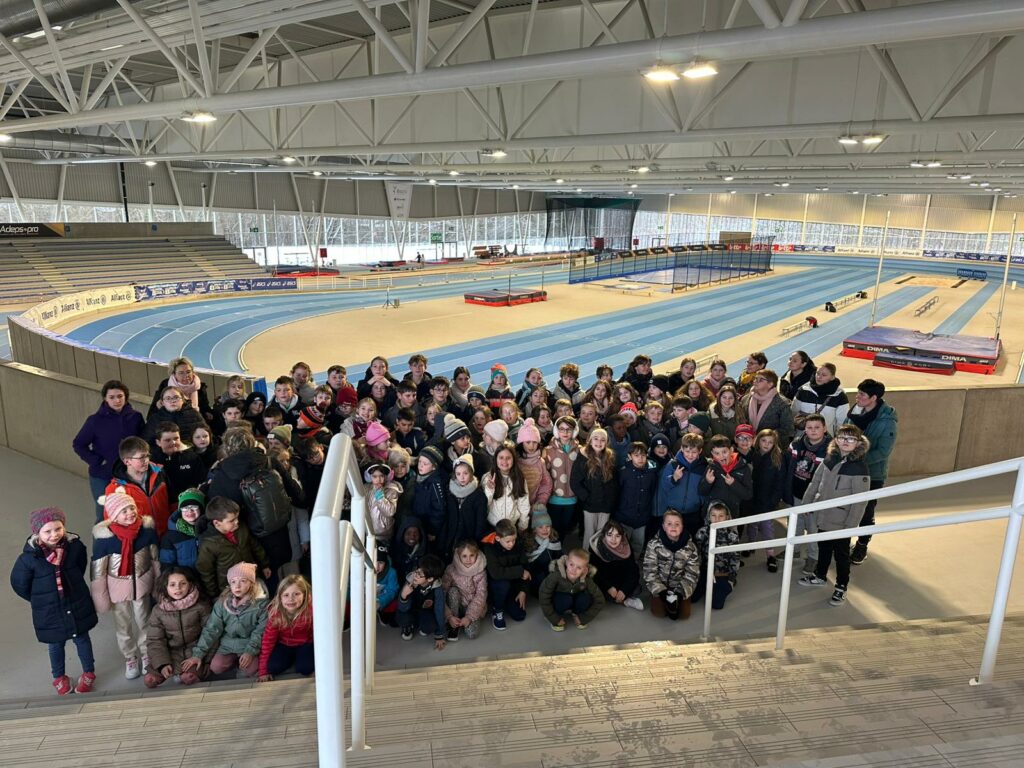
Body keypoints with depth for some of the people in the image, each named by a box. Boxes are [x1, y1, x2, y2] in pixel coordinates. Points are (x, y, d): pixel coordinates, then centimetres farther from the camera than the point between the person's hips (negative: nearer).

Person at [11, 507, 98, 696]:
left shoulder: (75, 545, -17)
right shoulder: (29, 556, -23)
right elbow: (19, 584, -7)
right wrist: (40, 600, 1)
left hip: (78, 605, 1)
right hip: (49, 612, -1)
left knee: (82, 639, 18)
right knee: (55, 645, 20)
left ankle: (89, 673, 38)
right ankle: (59, 677, 43)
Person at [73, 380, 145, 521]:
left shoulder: (136, 417, -5)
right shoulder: (96, 420, -10)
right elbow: (78, 444, -1)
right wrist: (97, 461, -11)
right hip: (101, 477, -1)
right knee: (104, 515, 6)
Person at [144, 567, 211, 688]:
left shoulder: (200, 606, -6)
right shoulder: (158, 610, -1)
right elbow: (155, 640, 0)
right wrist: (162, 664, -12)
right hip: (171, 653, 3)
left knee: (189, 678, -30)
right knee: (150, 680, -18)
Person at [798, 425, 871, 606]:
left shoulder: (860, 468, -19)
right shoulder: (830, 459, -1)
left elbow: (860, 501, -18)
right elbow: (815, 482, 9)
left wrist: (851, 525, -17)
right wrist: (807, 502, 11)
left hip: (841, 520, -6)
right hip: (824, 516, 6)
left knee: (841, 554, 10)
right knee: (823, 547, 23)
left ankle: (841, 587, 26)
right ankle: (820, 576, 42)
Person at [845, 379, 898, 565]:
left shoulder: (887, 421, -20)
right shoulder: (855, 412, -6)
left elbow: (883, 452, -21)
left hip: (872, 474, -4)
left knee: (866, 513, 12)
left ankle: (862, 546, 32)